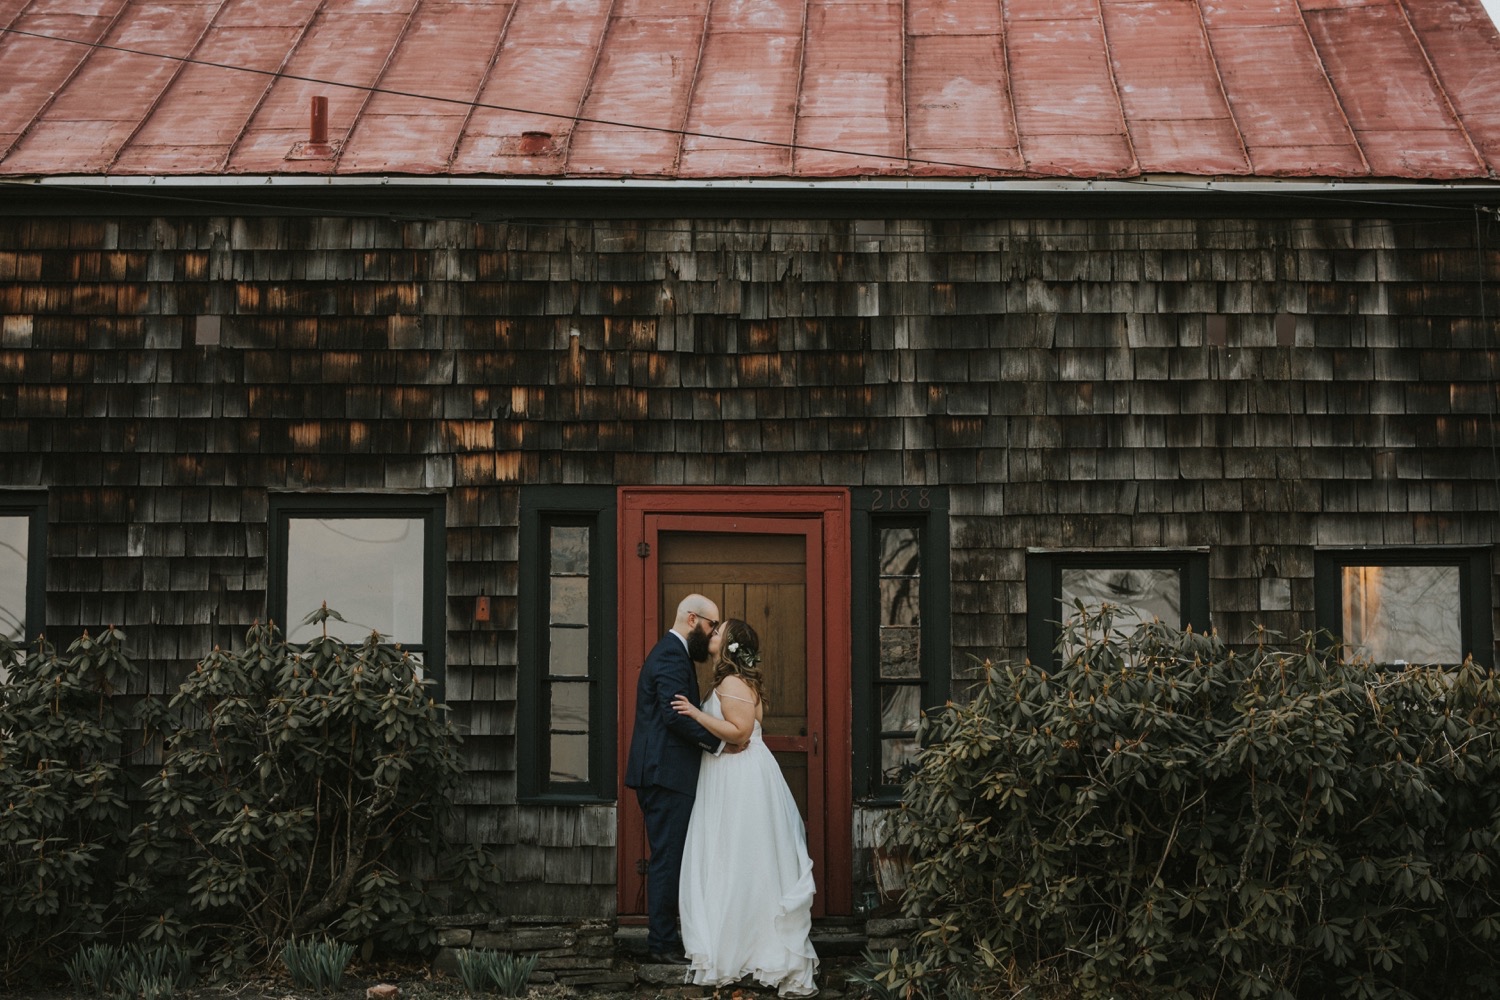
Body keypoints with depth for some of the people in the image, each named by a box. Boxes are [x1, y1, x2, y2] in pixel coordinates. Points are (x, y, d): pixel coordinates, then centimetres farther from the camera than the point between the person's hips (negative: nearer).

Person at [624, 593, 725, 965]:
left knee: (666, 859, 13)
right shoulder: (672, 657, -14)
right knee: (668, 859, -6)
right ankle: (663, 944, -3)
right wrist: (717, 742, -20)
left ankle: (662, 939, 17)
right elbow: (677, 714, -24)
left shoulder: (670, 653, 20)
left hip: (661, 774, 11)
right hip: (667, 774, -11)